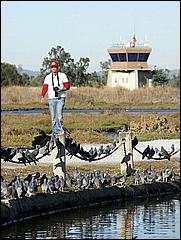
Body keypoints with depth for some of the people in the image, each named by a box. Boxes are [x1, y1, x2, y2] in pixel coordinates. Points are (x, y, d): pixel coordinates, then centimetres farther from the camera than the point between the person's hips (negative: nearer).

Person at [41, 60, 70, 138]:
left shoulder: (62, 75, 8)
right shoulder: (48, 77, 13)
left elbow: (67, 85, 4)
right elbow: (45, 87, 4)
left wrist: (61, 89, -15)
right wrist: (42, 96, -10)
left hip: (61, 98, -2)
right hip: (51, 99, 2)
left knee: (59, 115, -14)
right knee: (53, 117, 2)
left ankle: (59, 131, -3)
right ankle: (55, 133, 6)